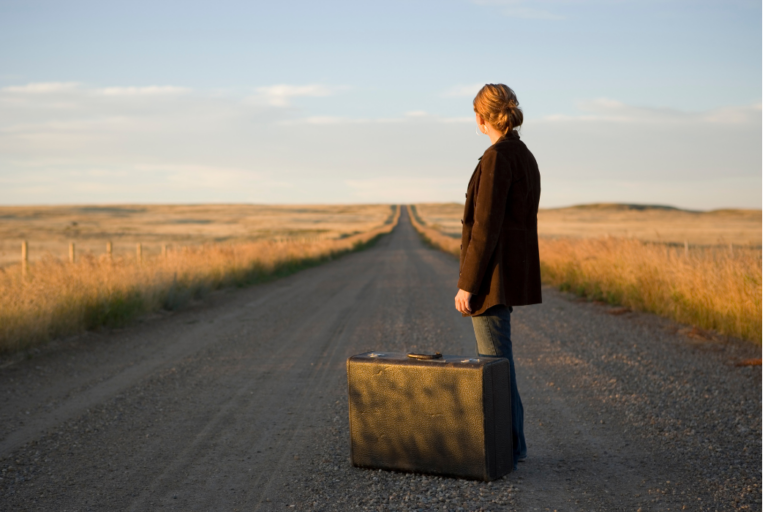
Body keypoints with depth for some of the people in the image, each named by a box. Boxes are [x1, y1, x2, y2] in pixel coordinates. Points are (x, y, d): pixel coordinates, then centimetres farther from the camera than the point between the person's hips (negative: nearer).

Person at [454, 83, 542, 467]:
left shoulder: (496, 157, -17)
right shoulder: (525, 157, 13)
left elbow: (486, 226, -20)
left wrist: (467, 284, -17)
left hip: (491, 274, -10)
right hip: (514, 272, 10)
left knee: (496, 360, -1)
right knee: (493, 355, 18)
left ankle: (506, 450, 9)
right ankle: (509, 441, 28)